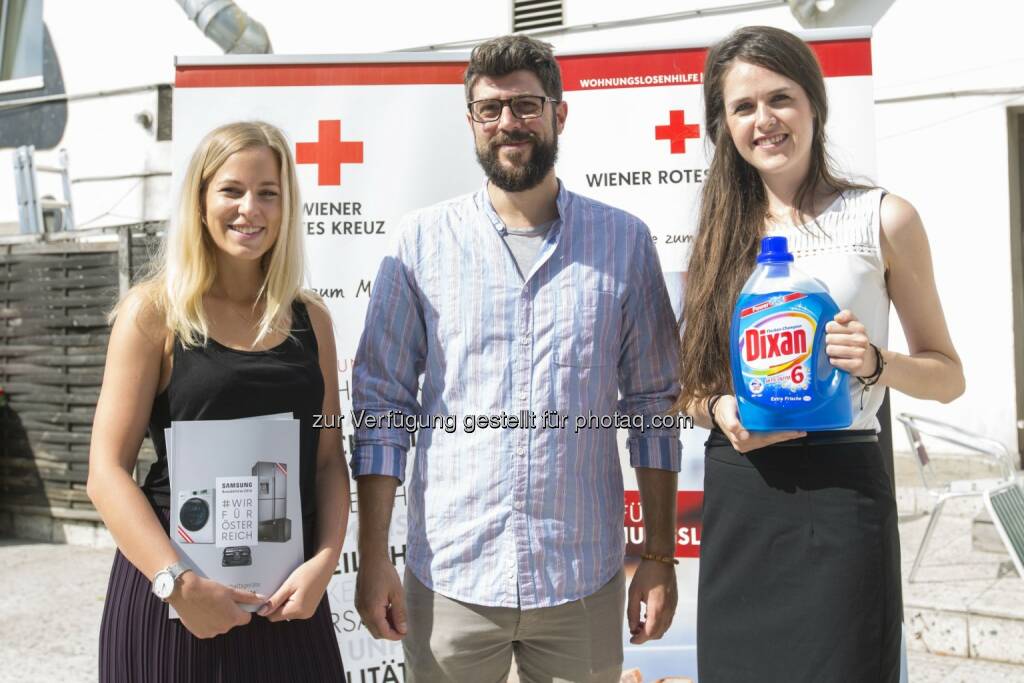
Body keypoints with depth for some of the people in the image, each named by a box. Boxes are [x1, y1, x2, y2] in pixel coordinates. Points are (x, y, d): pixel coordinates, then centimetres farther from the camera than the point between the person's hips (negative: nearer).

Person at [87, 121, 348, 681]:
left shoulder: (309, 318, 6)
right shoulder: (154, 311, -5)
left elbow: (328, 459, 7)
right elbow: (107, 471, -9)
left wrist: (325, 560, -8)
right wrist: (180, 584, -18)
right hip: (172, 590, -3)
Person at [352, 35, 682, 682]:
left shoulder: (624, 241, 1)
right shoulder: (424, 239, 0)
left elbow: (653, 404, 4)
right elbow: (381, 404, 1)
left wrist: (661, 555, 2)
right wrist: (373, 557, -3)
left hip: (585, 580, 1)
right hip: (451, 577, 0)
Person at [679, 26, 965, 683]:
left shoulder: (884, 218, 0)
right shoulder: (722, 234, 9)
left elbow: (949, 375, 6)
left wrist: (876, 363, -14)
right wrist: (718, 408, -8)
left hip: (842, 490, -3)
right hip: (737, 498, 3)